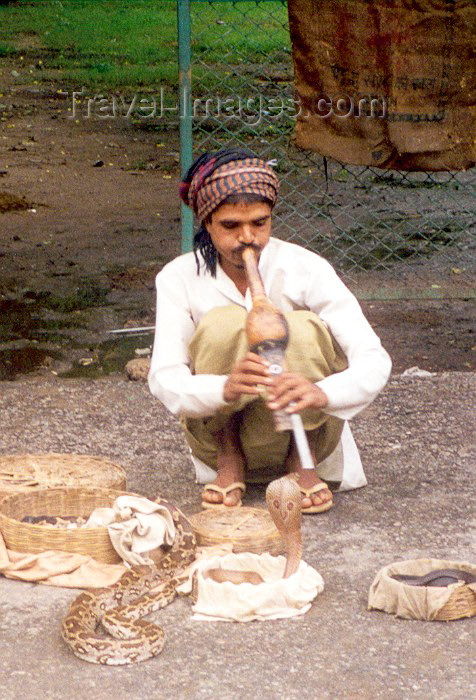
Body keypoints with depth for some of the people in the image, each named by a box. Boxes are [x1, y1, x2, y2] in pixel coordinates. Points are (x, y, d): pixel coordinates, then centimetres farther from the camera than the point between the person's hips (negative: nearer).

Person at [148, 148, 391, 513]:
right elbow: (164, 378, -22)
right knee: (223, 323, -27)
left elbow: (375, 360, -23)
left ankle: (303, 462, -9)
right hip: (221, 425, 0)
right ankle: (228, 461, -8)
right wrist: (226, 387, -45)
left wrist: (321, 393, -46)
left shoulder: (306, 269, -15)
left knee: (304, 329, -28)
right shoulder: (180, 278, -12)